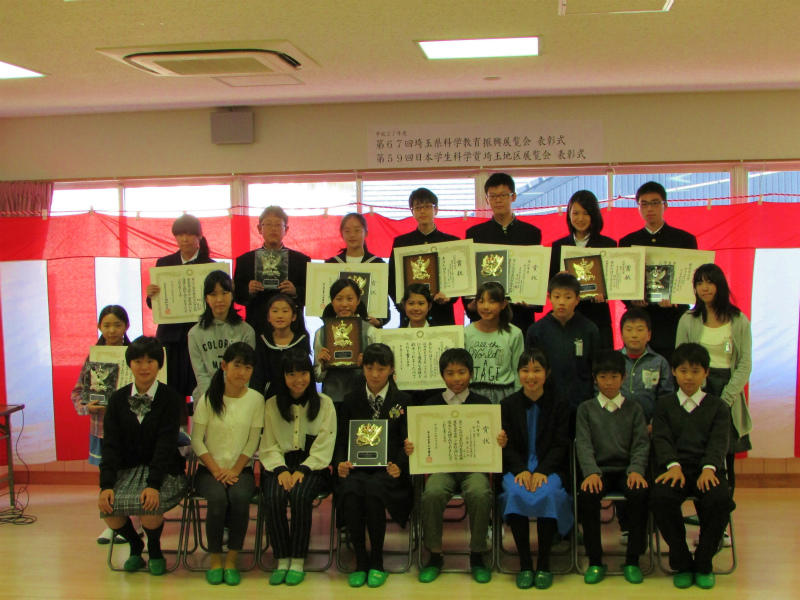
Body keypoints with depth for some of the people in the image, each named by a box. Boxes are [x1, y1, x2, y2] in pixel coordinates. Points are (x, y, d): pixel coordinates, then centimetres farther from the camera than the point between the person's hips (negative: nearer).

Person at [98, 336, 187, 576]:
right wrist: (106, 485, -14)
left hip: (164, 470, -3)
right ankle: (135, 546, 9)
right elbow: (111, 445, 0)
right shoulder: (118, 399, 6)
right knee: (108, 506, -24)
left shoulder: (170, 398, -5)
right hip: (128, 469, 4)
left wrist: (153, 484, -25)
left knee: (149, 504, -32)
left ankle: (155, 551, 1)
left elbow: (165, 445, -13)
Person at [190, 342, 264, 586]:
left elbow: (253, 442, 2)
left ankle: (232, 560, -14)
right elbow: (196, 441, -1)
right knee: (217, 497, -30)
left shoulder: (256, 399, 2)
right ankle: (215, 559, -11)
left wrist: (235, 470, -10)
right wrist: (216, 470, -11)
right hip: (210, 468, 0)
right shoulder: (208, 399, 0)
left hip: (241, 469, 0)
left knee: (240, 497, -30)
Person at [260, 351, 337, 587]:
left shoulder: (324, 404, 5)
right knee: (273, 498, -29)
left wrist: (302, 470, -15)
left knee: (299, 495, -32)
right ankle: (281, 560, -15)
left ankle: (298, 562, -19)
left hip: (313, 465, -2)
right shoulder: (272, 405, 11)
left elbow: (323, 447, -1)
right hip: (280, 464, 2)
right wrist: (281, 469, -11)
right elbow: (269, 446, 7)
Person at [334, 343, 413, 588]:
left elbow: (407, 442, 4)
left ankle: (377, 563, -17)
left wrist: (399, 465, -15)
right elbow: (341, 439, 10)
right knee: (350, 492, -32)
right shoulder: (351, 400, 14)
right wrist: (340, 463, -10)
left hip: (388, 469, -1)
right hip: (357, 467, 2)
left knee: (373, 490, -34)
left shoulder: (402, 401, 9)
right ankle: (360, 561, -17)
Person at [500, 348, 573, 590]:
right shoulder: (508, 405, 11)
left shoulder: (558, 405, 7)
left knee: (547, 494, -32)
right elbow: (507, 445, 4)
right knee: (515, 493, -31)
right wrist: (521, 470, -14)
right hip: (517, 468, 1)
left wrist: (542, 471, -15)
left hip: (549, 468, -1)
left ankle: (544, 565, -17)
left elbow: (561, 445, 1)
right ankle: (524, 564, -19)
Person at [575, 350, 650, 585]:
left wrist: (636, 470, -15)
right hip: (597, 470, 0)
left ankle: (632, 560, -14)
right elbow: (583, 444, 0)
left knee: (639, 493, -31)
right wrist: (591, 472, -17)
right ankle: (595, 561, -15)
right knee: (587, 495, -32)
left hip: (626, 469, 0)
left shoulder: (634, 408, 13)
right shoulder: (586, 408, 12)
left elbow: (641, 444, 4)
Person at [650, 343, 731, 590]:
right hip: (675, 467, 0)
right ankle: (681, 563, -11)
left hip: (707, 469, 0)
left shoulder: (718, 407, 16)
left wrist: (709, 468, -20)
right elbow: (662, 439, 3)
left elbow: (718, 442, 1)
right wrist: (673, 465, -18)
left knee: (720, 500, -33)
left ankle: (703, 563, -9)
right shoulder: (664, 405, 17)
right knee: (660, 498, -32)